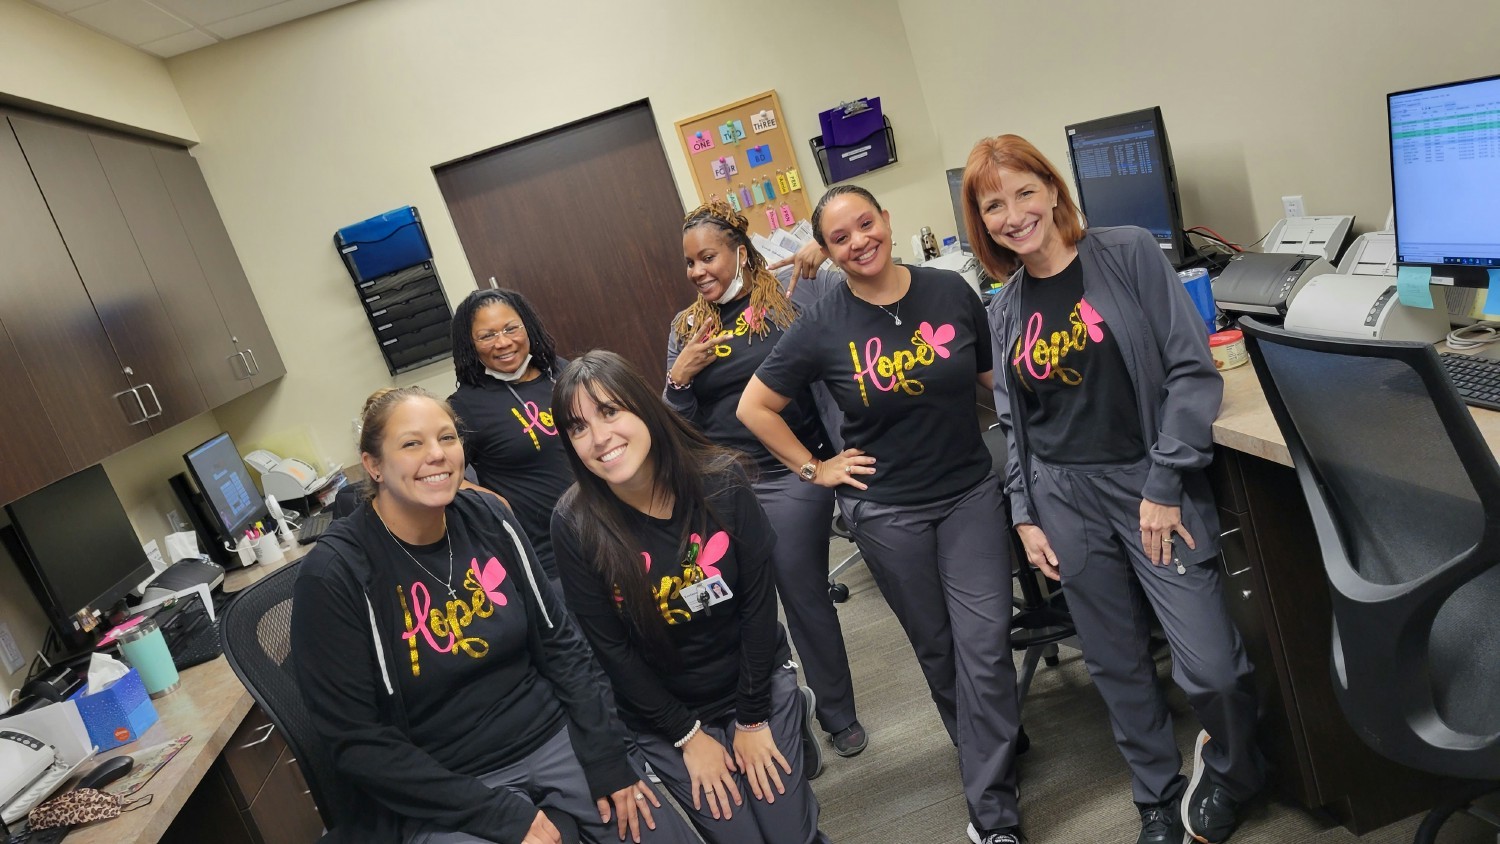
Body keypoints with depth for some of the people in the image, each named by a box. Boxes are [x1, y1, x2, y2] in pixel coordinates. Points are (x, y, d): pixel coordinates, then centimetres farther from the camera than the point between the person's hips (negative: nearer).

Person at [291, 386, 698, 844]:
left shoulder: (486, 517, -3)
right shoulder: (334, 575, -15)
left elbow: (559, 641, 3)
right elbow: (358, 741, -13)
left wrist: (605, 758, -4)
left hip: (552, 736, 4)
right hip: (442, 795, -3)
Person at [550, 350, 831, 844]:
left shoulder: (720, 480, -18)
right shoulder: (575, 525, -19)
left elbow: (758, 602, -10)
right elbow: (610, 650, -11)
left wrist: (753, 720, -7)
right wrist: (688, 735, -7)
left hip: (758, 680, 1)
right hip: (663, 712, 0)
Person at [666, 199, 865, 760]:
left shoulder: (793, 298, -2)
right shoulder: (685, 327, 10)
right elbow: (680, 423, 10)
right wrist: (679, 377, -8)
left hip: (790, 475, -3)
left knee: (805, 596, 7)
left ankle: (838, 715, 31)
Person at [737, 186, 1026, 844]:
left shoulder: (951, 292, -6)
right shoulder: (823, 326, -10)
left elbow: (996, 379, 7)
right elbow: (754, 408, -2)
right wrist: (815, 470, -3)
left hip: (971, 493, 1)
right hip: (887, 511, -1)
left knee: (984, 645, -3)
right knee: (936, 648, 14)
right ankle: (991, 750, 41)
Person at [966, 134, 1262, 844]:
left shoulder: (1128, 254, -5)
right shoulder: (1004, 310, 8)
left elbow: (1192, 370, -9)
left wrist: (1164, 485, -13)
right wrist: (1025, 515, 6)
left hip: (1152, 486, -3)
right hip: (1066, 498, 4)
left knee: (1210, 666, -6)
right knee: (1117, 666, 11)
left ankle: (1228, 771, 27)